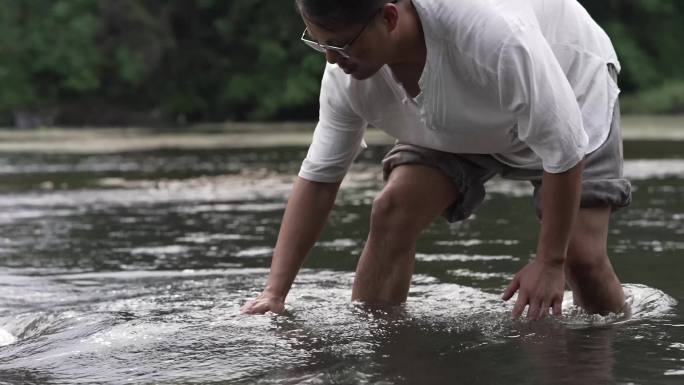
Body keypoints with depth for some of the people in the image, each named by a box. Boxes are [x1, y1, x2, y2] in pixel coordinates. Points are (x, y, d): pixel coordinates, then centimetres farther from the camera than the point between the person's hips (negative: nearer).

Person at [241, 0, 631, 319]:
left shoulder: (488, 32, -46)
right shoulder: (347, 74, -27)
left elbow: (564, 151, -35)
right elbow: (318, 178, -16)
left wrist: (550, 263, -28)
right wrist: (275, 294, -21)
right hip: (457, 121, 4)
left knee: (580, 254, -17)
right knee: (392, 209, -19)